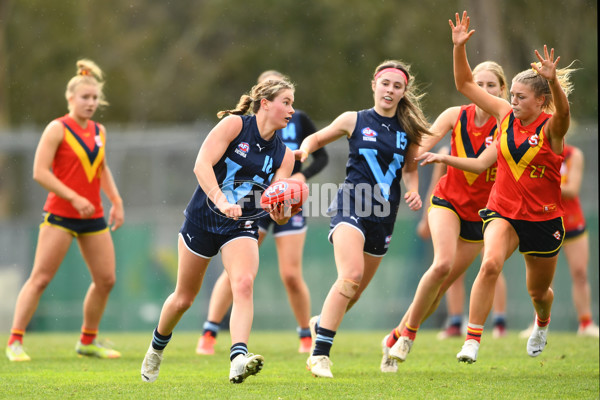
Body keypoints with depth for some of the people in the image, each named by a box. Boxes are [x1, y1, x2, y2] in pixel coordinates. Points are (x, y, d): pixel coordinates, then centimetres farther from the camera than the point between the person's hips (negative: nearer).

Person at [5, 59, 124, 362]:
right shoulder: (58, 129, -8)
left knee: (106, 280, 5)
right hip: (60, 214, -6)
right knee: (40, 278, -9)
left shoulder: (99, 131, 11)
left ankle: (88, 341, 21)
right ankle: (15, 342, -5)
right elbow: (40, 172, -14)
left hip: (93, 216, 6)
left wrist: (116, 201, 15)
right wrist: (74, 198, -21)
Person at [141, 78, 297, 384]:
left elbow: (278, 205, -5)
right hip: (203, 218, -3)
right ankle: (157, 348, 39)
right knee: (184, 298, 10)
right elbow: (202, 165, -21)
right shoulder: (235, 125, -11)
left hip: (242, 227, 3)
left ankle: (238, 359, -39)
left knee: (244, 284, -26)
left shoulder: (284, 154, 3)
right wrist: (221, 202, -35)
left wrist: (281, 213, -29)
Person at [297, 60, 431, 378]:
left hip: (384, 214, 4)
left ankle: (320, 323, 44)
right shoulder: (354, 120, 2)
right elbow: (318, 138, 14)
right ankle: (319, 354, -23)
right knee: (351, 274, -26)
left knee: (356, 290, 12)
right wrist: (304, 149, -6)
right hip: (351, 204, -4)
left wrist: (413, 191, 3)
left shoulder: (408, 131, 8)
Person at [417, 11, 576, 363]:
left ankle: (543, 323, 53)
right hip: (503, 211, 2)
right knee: (491, 263, -29)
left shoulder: (551, 127, -15)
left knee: (538, 291, 16)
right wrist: (459, 47, -12)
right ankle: (473, 340, -27)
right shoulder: (506, 115, -3)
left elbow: (563, 112, -41)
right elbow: (466, 85, 2)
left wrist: (553, 80, -59)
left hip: (543, 218, -2)